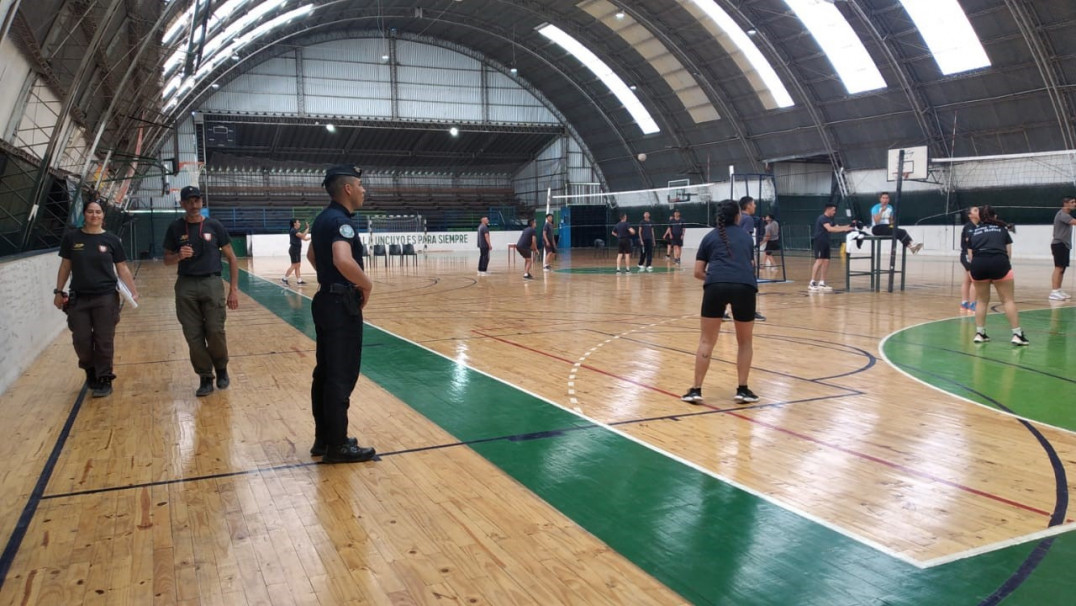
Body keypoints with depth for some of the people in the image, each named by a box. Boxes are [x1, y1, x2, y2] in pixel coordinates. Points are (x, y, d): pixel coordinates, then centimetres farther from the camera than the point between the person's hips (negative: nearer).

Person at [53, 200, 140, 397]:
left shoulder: (111, 240, -1)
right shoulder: (71, 237, 2)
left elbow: (122, 268, 1)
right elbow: (65, 266, 8)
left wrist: (134, 291, -9)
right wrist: (59, 291, 6)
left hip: (106, 298, -1)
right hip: (78, 298, 1)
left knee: (104, 342, 1)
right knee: (81, 342, 5)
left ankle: (104, 380, 14)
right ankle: (90, 373, 31)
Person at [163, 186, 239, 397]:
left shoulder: (214, 226, 2)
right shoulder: (175, 228, 5)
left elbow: (231, 258, 5)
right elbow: (167, 260, 11)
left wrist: (234, 289, -1)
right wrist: (179, 256, -13)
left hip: (212, 283, -1)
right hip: (186, 286, 1)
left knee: (216, 332, -5)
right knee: (193, 336, 2)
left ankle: (221, 369, 20)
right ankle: (205, 378, 14)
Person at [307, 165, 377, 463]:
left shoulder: (324, 218, 13)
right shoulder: (340, 220, -19)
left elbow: (312, 255, 29)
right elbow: (343, 260, -37)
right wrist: (366, 284, -21)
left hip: (327, 300, 10)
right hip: (341, 305, -10)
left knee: (325, 373, 14)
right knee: (341, 376, -3)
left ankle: (323, 439, 23)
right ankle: (337, 446, 4)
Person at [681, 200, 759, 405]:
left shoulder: (710, 237, 22)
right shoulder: (746, 237, 26)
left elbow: (698, 272, 18)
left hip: (716, 286, -1)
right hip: (745, 286, 1)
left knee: (706, 341, 10)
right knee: (745, 341, 19)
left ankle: (696, 390, 9)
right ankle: (742, 389, 18)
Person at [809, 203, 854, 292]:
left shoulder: (830, 219, 16)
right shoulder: (822, 218, -14)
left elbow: (837, 227, 13)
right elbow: (830, 229, -26)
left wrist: (848, 226, -1)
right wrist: (844, 229, -28)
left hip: (825, 242, 10)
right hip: (818, 241, -10)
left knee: (826, 262, 6)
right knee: (819, 261, -15)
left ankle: (821, 283, 10)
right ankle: (812, 283, -17)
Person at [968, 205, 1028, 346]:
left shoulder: (974, 232, 23)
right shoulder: (1002, 229, 22)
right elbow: (1008, 253, 16)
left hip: (978, 264, 1)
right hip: (999, 263, -1)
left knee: (981, 300, 16)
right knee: (1008, 300, 5)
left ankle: (979, 333, 15)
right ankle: (1017, 334, 3)